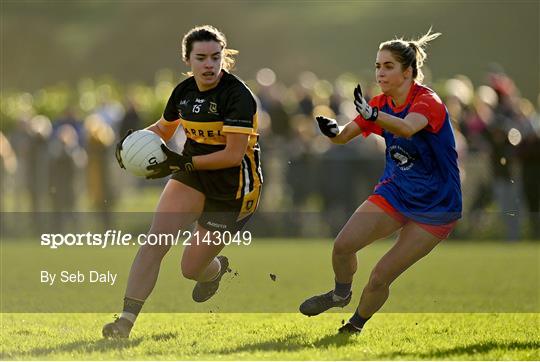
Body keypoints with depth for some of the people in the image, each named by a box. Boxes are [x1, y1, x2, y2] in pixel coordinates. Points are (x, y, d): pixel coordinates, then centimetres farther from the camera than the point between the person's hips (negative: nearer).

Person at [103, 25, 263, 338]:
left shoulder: (238, 95, -20)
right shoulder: (184, 90, 0)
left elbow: (234, 154, -24)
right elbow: (164, 128, 20)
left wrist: (183, 163, -28)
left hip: (232, 189, -5)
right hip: (192, 177, 5)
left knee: (192, 269, 2)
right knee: (154, 242, -16)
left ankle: (218, 268, 41)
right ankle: (126, 321, -16)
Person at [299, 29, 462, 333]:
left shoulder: (427, 102, -21)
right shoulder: (381, 103, 1)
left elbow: (407, 128, -43)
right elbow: (345, 135, 0)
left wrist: (373, 115, -62)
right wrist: (333, 130, -25)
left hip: (435, 205, -6)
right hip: (395, 191, 6)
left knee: (379, 279, -9)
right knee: (343, 245, -9)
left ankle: (356, 325, 19)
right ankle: (341, 294, 22)